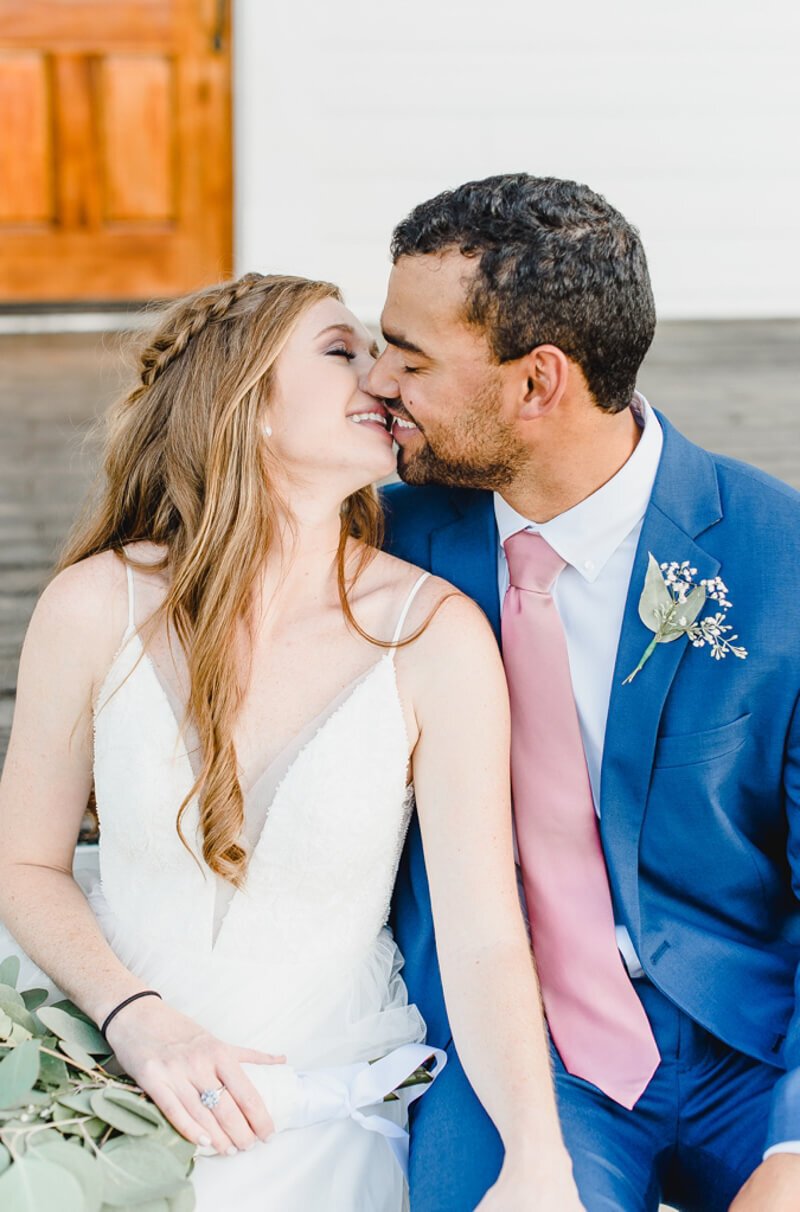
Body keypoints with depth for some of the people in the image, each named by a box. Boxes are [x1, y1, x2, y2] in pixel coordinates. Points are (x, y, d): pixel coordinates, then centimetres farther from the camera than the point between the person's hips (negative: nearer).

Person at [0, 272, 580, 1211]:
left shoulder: (436, 636, -11)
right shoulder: (96, 608, -8)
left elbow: (484, 936, -15)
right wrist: (136, 1018, -15)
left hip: (331, 1104, 0)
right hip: (122, 1067, 1)